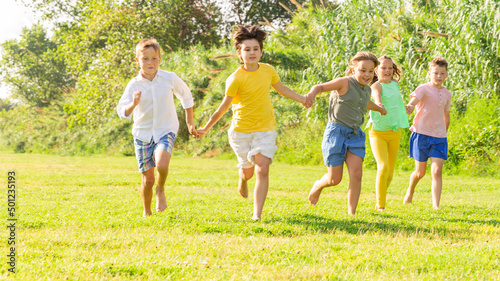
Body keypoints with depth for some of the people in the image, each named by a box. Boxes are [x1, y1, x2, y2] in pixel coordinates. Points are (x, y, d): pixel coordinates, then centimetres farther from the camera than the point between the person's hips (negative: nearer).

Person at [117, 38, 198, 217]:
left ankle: (161, 191, 3)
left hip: (165, 131, -1)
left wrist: (190, 122, 18)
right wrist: (133, 104, -33)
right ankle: (146, 212, 26)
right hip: (143, 134, 1)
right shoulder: (134, 85, -8)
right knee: (148, 180, 0)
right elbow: (122, 112, -11)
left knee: (162, 164, -29)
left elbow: (186, 96, 12)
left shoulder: (170, 79, -6)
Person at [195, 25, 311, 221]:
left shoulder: (268, 70, -3)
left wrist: (302, 99, 16)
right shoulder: (236, 79, -16)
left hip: (265, 130, 2)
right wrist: (206, 128, -7)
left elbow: (281, 89, 18)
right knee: (248, 171, 12)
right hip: (241, 131, -2)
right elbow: (224, 106, -8)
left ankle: (257, 214, -9)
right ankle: (242, 180, 52)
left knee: (262, 170, -14)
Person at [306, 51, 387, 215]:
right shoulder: (345, 83, -9)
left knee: (356, 175, -12)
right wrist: (312, 93, -36)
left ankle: (351, 213, -4)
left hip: (355, 135, 5)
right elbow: (320, 87, -11)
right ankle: (318, 186, 35)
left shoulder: (367, 90, 12)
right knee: (335, 179, -1)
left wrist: (380, 109, 57)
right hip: (336, 132, -5)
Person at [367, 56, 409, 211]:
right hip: (378, 133, -6)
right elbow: (376, 95, -41)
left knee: (390, 172, 10)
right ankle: (380, 205, -13)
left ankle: (380, 202, 29)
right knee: (383, 167, -21)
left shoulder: (395, 84, 6)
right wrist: (379, 104, -60)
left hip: (394, 133, 6)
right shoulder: (377, 86, -15)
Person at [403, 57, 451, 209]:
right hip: (421, 134, -3)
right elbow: (414, 100, -29)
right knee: (420, 172, 8)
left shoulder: (447, 94, 10)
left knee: (437, 171, -11)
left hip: (439, 137, 3)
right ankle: (410, 192, 38)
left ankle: (436, 205, -13)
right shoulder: (424, 89, -7)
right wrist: (409, 107, -51)